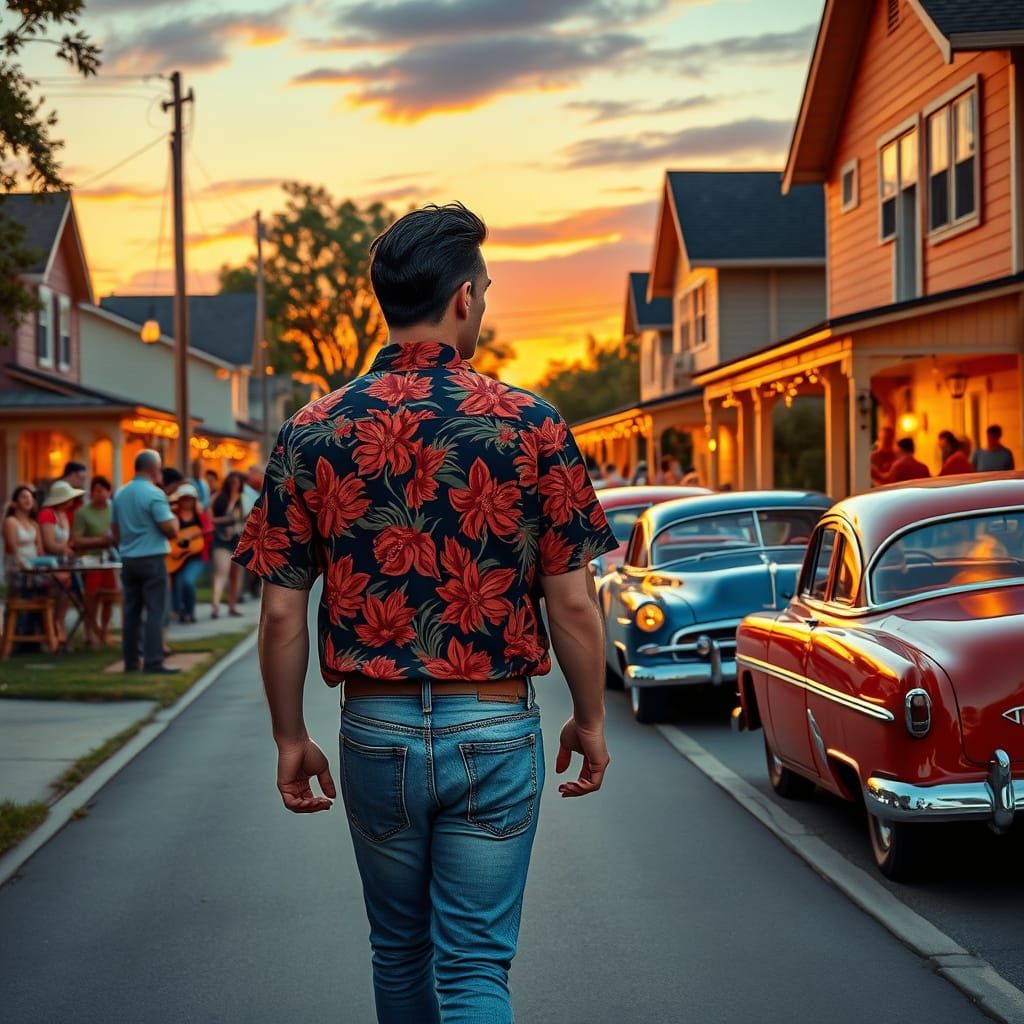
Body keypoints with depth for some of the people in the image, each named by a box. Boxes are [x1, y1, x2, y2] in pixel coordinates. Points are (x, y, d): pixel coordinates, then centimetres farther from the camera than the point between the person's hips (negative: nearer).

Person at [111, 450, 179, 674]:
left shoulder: (120, 494, 9)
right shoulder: (154, 494, -13)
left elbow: (115, 529, 17)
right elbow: (171, 530, -16)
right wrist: (174, 519, 5)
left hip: (128, 560, 7)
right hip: (152, 559, -7)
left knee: (131, 612, 10)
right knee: (155, 612, -5)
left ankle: (131, 661, 13)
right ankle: (153, 662, -9)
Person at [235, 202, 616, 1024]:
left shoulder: (313, 433, -3)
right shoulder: (531, 426, -8)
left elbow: (283, 613, -2)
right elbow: (572, 600, -6)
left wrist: (291, 739, 9)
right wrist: (591, 720, 7)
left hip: (376, 730, 2)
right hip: (495, 730, -2)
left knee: (399, 950, 21)